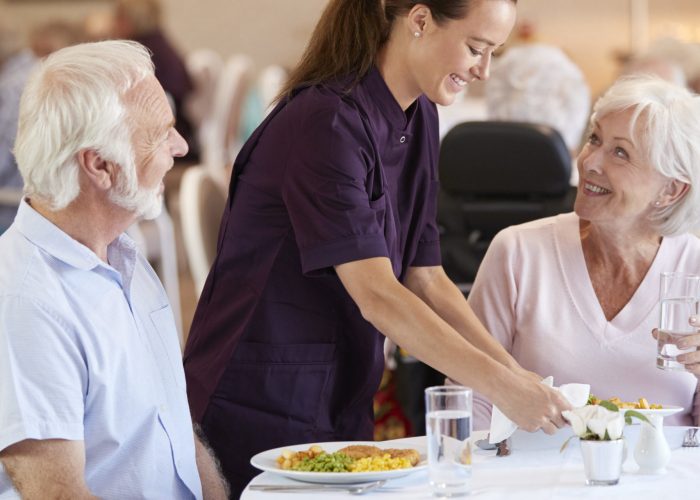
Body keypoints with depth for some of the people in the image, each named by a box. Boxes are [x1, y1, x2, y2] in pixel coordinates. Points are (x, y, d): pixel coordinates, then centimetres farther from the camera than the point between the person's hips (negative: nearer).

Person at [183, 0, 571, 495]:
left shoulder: (418, 119, 5)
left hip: (342, 406, 8)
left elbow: (427, 279, 4)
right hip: (261, 408, -8)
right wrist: (501, 385, -28)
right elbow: (376, 296, -27)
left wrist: (516, 373, -7)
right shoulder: (327, 121, -21)